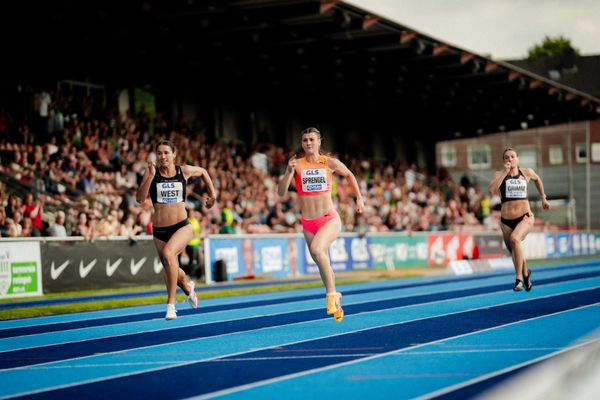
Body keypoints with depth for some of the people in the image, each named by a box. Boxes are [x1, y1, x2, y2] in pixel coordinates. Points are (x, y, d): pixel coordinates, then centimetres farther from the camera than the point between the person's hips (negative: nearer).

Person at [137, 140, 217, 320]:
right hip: (159, 230, 2)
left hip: (182, 226, -2)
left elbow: (202, 171, 21)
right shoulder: (151, 172, -4)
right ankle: (188, 287, 55)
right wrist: (150, 176, -24)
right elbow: (140, 199, -16)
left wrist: (212, 193, 19)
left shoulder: (184, 171, -1)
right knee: (172, 271, 17)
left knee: (168, 253, -32)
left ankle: (171, 303, -24)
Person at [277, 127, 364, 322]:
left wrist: (359, 198, 17)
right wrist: (289, 172, -22)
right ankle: (335, 300, 34)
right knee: (323, 264, 11)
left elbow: (349, 175, 19)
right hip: (308, 223, 3)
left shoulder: (330, 163, -2)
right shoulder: (296, 163, -2)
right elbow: (281, 192, -8)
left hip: (330, 219, -3)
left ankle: (332, 294, -20)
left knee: (317, 249, -31)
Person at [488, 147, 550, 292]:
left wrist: (543, 198, 26)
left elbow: (537, 179, 26)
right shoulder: (499, 174, -1)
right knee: (514, 252, 15)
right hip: (506, 220, 2)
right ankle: (526, 273, 47)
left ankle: (519, 278, -26)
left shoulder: (527, 172, 3)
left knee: (515, 239, -31)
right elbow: (492, 189, -21)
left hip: (525, 217, -2)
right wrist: (504, 172, -19)